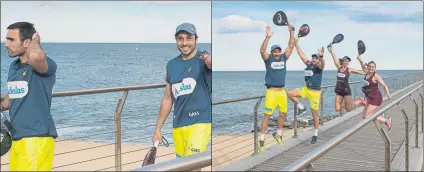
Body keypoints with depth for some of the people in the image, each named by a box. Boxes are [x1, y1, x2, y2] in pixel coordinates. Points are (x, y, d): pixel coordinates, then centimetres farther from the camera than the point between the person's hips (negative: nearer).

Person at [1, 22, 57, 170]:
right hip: (17, 137, 8)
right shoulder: (13, 66, 11)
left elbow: (35, 57, -41)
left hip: (37, 137, -8)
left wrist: (35, 41, -20)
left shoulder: (45, 65, -16)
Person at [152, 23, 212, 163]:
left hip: (200, 122, -6)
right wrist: (157, 129, 17)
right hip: (177, 125, 6)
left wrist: (209, 59, -58)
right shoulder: (171, 65, 10)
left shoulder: (203, 58, -6)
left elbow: (211, 61, -33)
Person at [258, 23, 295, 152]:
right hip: (272, 91, -5)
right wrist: (268, 37, -34)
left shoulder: (283, 58, 6)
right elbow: (262, 50, -23)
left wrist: (291, 32, -5)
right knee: (267, 115, -6)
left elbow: (291, 46, 3)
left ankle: (278, 134, 34)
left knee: (283, 113, 14)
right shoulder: (268, 59, -5)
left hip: (282, 91, 5)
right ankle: (262, 139, -2)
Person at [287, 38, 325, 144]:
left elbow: (323, 63, -35)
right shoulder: (308, 64, 7)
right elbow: (301, 54, 12)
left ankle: (315, 135, 15)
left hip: (315, 92, -6)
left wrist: (321, 56, -55)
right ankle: (301, 108, 9)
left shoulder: (319, 66, -10)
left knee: (315, 114, 1)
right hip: (306, 89, 6)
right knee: (290, 94, -9)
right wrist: (296, 44, 10)